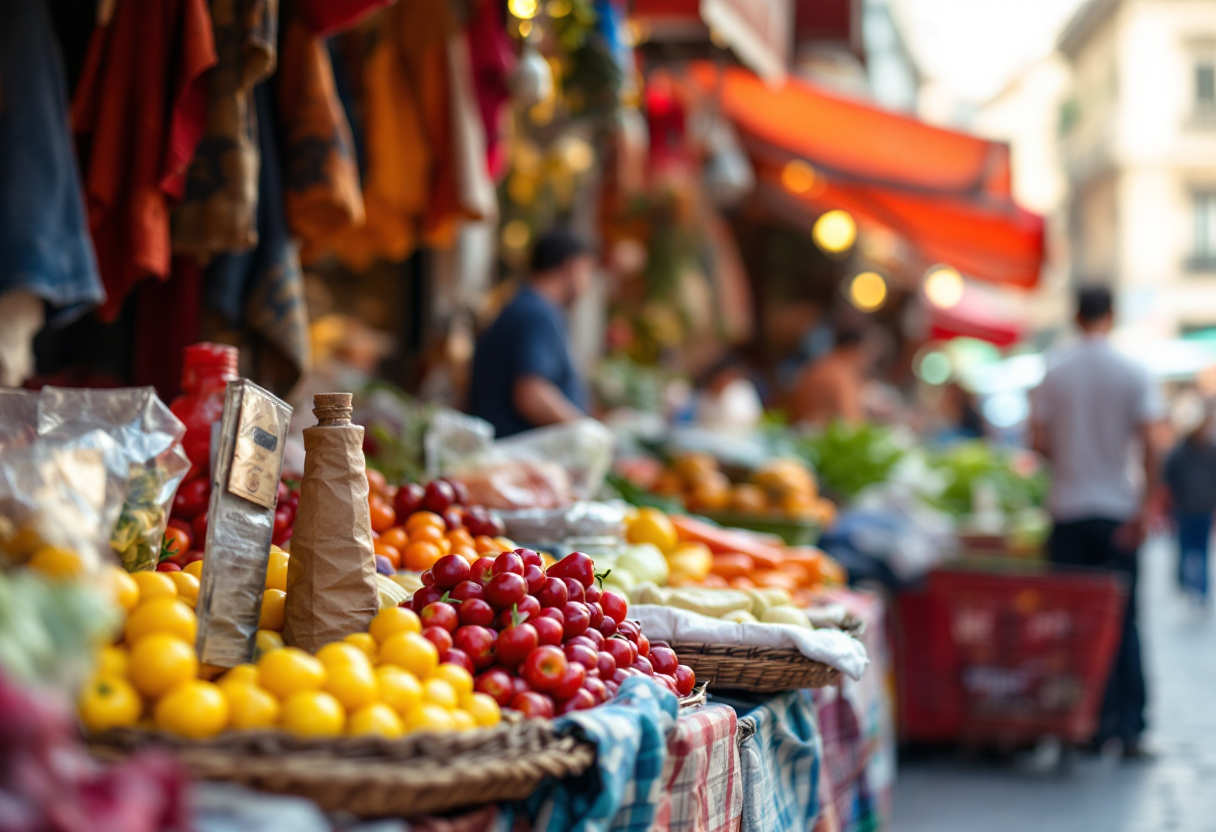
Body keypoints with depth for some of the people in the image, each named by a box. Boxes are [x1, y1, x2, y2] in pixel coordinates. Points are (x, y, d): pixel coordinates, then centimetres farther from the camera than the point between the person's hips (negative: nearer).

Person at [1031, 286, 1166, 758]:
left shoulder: (1055, 374, 0)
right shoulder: (1132, 374, -3)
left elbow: (1038, 441, -1)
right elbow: (1149, 444, -10)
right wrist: (1144, 506, -8)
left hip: (1067, 511, 1)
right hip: (1117, 511, -1)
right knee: (1123, 622, 7)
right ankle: (1129, 727, 5)